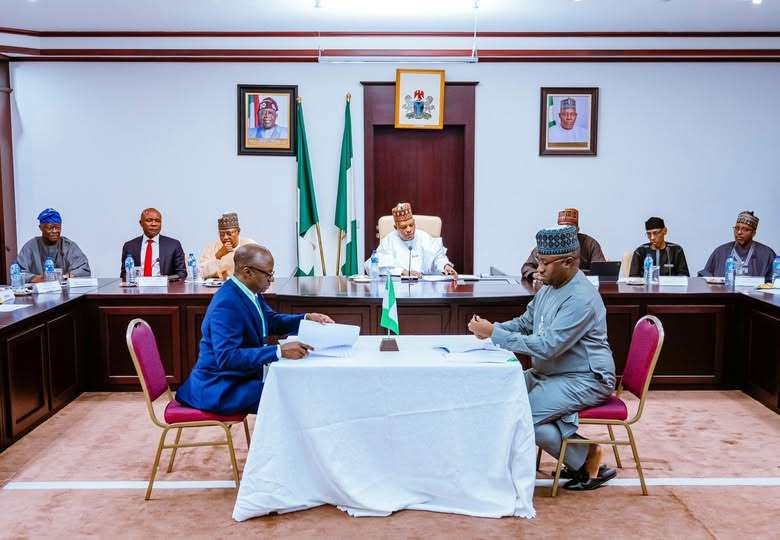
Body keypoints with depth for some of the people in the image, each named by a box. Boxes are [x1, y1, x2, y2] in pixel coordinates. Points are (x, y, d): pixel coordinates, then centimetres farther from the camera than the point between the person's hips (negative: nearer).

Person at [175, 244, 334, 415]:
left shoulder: (251, 292, 1)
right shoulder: (226, 304, -26)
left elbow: (271, 321, 17)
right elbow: (227, 357, -33)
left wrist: (307, 318, 1)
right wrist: (280, 351, -36)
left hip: (241, 375, 9)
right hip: (220, 388, -9)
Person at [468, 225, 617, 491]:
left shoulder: (581, 299, -24)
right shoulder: (549, 287, 6)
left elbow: (547, 347, -29)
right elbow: (525, 322, 16)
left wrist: (494, 334, -27)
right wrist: (491, 328, -5)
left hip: (584, 380, -10)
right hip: (549, 373, 10)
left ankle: (587, 457, 1)